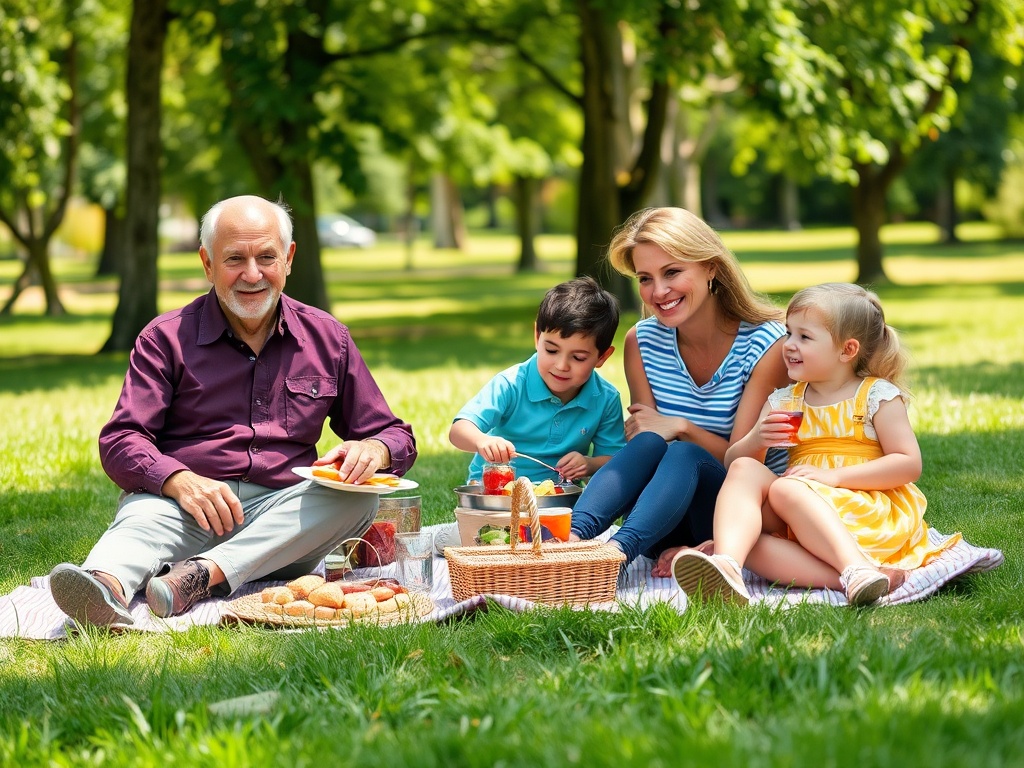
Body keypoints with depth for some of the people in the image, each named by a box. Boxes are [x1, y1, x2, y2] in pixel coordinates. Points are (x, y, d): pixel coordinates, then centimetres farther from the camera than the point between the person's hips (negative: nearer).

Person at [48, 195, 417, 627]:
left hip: (284, 516, 2)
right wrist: (180, 481, -23)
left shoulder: (327, 338, 15)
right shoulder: (166, 339, 9)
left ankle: (203, 574, -40)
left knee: (358, 496, -26)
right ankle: (108, 584, -67)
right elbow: (120, 443, -1)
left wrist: (372, 450, -10)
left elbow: (396, 437, 17)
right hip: (183, 505, -2)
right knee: (143, 517, -33)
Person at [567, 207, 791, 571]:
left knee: (684, 456, -33)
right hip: (674, 533, 3)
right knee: (649, 442, -28)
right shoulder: (641, 342, 0)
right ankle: (572, 534, -50)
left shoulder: (767, 344, -11)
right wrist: (668, 547, -20)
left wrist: (682, 428, -25)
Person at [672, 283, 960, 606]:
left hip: (868, 512, -5)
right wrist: (755, 440, -10)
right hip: (796, 521, 5)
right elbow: (732, 460, 14)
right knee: (744, 470, -19)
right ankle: (726, 564, -47)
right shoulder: (782, 402, 16)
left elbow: (909, 464, -7)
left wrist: (834, 475, -16)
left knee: (785, 490, -30)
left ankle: (857, 567, -50)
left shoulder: (877, 396, 3)